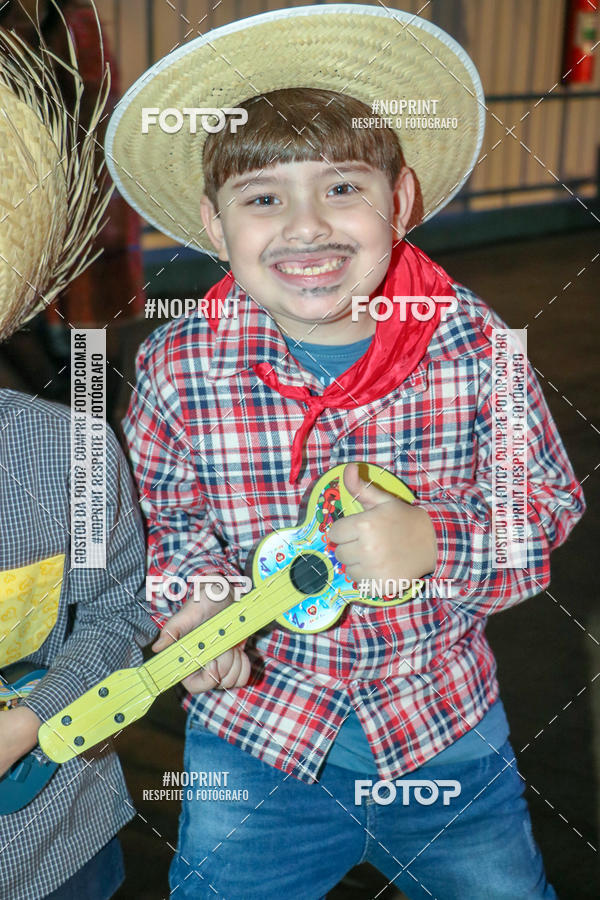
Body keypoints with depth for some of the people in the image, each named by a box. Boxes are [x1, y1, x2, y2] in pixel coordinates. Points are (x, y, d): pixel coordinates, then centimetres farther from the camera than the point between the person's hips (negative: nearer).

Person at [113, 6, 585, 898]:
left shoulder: (474, 343, -18)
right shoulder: (177, 370, -17)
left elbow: (550, 500, -8)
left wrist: (433, 541, -26)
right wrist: (197, 593, -19)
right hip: (253, 730, 0)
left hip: (446, 723, 1)